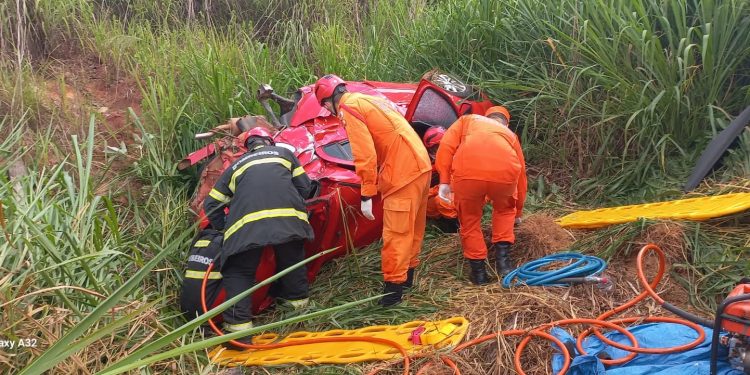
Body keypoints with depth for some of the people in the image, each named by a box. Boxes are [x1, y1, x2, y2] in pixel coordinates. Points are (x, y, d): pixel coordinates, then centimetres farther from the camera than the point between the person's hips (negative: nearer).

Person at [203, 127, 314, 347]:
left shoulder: (236, 166, 30)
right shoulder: (284, 153, 29)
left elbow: (212, 204, 27)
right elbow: (303, 187, 25)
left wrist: (225, 230, 37)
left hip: (247, 224, 0)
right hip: (289, 219, 1)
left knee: (238, 272, 9)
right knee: (292, 260, 26)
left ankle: (239, 326, -2)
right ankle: (297, 301, 36)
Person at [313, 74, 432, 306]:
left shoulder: (349, 107, -6)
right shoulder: (372, 100, 22)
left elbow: (365, 155, -16)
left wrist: (366, 196, -13)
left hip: (403, 173, -10)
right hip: (421, 165, 10)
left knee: (396, 232, -4)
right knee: (412, 228, 19)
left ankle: (393, 288, 1)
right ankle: (407, 276, 33)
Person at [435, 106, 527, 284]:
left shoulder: (467, 120, 32)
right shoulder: (510, 134, 36)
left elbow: (446, 145, 12)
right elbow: (521, 173, 43)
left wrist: (444, 181, 10)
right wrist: (517, 212, 55)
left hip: (467, 171, -2)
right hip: (505, 172, 2)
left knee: (469, 220, 23)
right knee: (505, 210, 33)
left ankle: (479, 272, 26)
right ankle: (502, 259, 27)